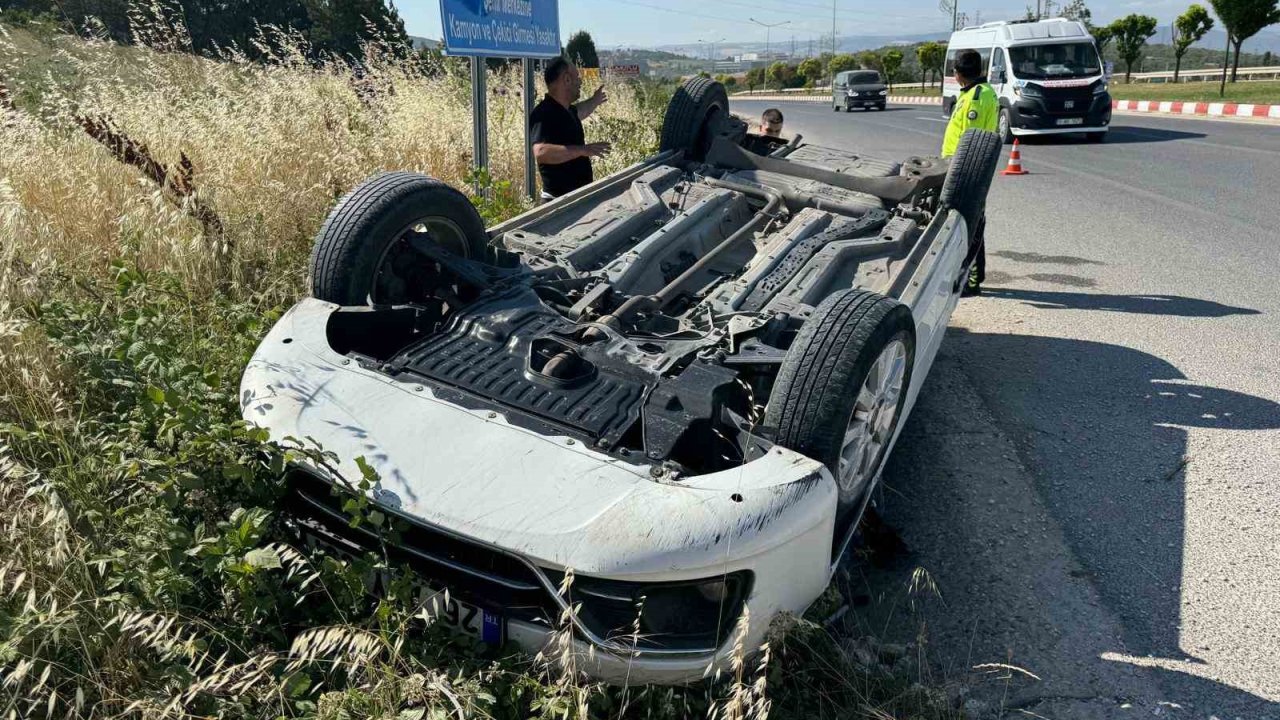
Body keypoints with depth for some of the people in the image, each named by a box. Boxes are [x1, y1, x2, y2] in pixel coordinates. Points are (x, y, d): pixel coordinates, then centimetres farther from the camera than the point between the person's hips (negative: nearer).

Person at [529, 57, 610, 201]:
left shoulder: (565, 110, 9)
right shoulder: (544, 115, -21)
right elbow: (541, 153, -38)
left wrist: (594, 101, 47)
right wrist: (582, 150, -41)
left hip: (579, 195, 10)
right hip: (560, 200, -10)